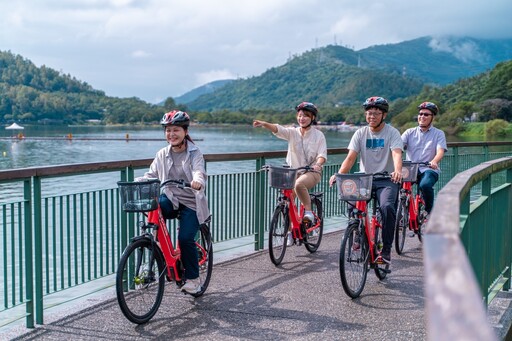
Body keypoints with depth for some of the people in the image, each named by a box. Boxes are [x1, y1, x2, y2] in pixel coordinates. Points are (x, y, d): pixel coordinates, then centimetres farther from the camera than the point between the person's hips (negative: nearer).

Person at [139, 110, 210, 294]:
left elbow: (199, 172, -23)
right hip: (171, 199, 3)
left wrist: (197, 181, -48)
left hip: (191, 203, -3)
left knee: (186, 238, -17)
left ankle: (193, 279, 3)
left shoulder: (194, 153, -6)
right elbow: (152, 174, 2)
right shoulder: (163, 154, 6)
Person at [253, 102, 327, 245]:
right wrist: (264, 124, -34)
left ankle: (308, 210, -15)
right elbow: (277, 129, -14)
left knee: (299, 184, -36)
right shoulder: (292, 132, 4)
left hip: (311, 171, -3)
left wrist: (318, 164, -31)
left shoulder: (318, 135, 0)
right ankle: (290, 231, 7)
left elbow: (322, 154, -8)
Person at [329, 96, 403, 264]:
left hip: (386, 180, -3)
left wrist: (397, 171, -41)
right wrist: (339, 174, -23)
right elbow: (350, 157, -4)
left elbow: (397, 154, -19)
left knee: (387, 207, -29)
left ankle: (386, 250, -16)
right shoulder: (360, 133, 6)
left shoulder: (392, 132, -2)